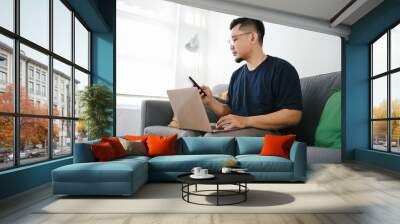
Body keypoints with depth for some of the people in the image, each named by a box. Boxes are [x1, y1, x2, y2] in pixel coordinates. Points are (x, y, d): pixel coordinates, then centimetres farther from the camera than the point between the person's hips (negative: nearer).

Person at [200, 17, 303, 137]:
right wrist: (211, 102, -1)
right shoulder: (236, 75, 20)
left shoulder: (281, 69, -3)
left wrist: (246, 121, -18)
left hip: (265, 132, -6)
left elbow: (293, 115, -13)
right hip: (235, 131, 6)